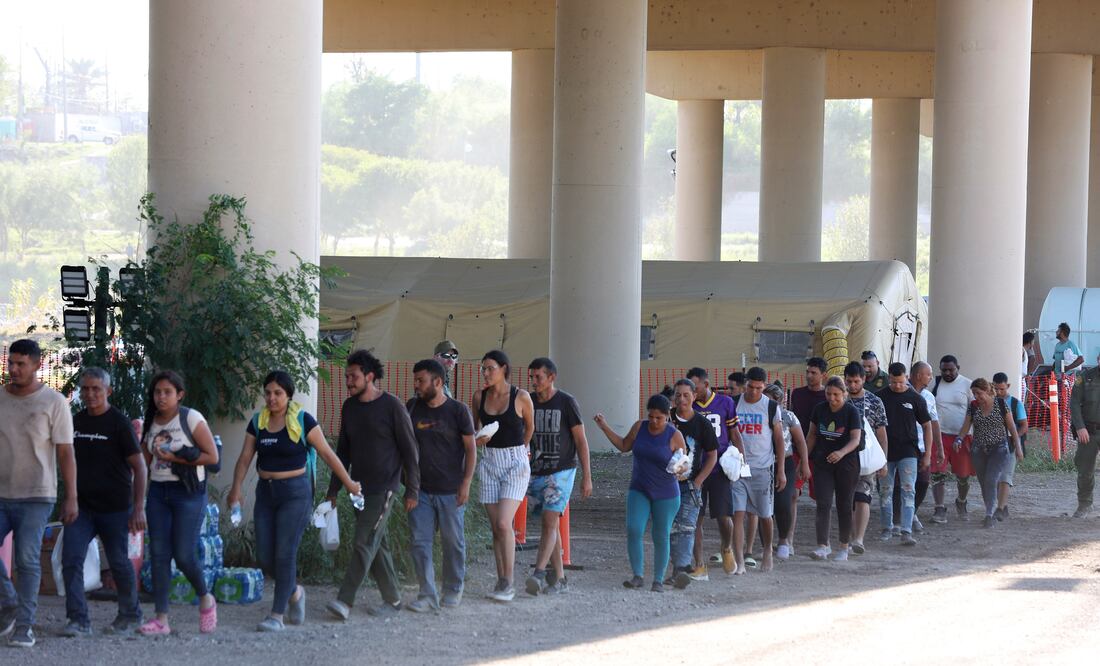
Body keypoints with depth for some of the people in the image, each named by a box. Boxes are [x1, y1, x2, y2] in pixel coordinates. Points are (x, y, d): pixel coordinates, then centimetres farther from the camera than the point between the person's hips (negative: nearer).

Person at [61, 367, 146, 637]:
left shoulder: (118, 423, -8)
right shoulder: (77, 421, 8)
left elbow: (139, 466, -9)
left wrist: (139, 509, -14)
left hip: (114, 508, -4)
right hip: (82, 505, 4)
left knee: (119, 562, 7)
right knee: (71, 559, -11)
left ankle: (130, 615, 28)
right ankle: (79, 621, -12)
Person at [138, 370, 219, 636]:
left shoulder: (191, 419, -6)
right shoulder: (150, 423, 11)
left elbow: (212, 456, -9)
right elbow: (145, 462, 16)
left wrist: (176, 458, -14)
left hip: (188, 493, -5)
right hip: (158, 492, 5)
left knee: (183, 555, -9)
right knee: (159, 554, -2)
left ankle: (205, 599, 19)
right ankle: (161, 619, -1)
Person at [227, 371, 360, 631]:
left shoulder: (303, 421, -7)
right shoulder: (257, 422, 7)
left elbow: (327, 454, -3)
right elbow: (245, 458, 1)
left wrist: (349, 484, 0)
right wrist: (236, 488, -15)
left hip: (295, 492, -5)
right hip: (266, 492, 5)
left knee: (285, 554, -10)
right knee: (264, 557, 3)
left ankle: (277, 615, -5)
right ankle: (295, 592, 30)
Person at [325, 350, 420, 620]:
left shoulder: (392, 406, -9)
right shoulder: (349, 407, 9)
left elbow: (409, 449, -7)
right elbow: (343, 450, 17)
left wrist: (412, 490, -9)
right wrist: (333, 489, 15)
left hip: (383, 487, -7)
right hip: (359, 487, 7)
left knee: (365, 544, -12)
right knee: (376, 545, 10)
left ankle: (345, 601, -18)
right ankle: (392, 599, 19)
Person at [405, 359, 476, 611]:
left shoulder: (457, 411, -5)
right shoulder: (411, 408, 4)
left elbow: (471, 449, -3)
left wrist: (466, 483, -10)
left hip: (450, 490, -3)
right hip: (420, 489, 3)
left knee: (453, 542, 7)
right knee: (420, 542, -3)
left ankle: (453, 590, 23)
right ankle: (427, 595, -1)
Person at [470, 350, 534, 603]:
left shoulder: (521, 397, -8)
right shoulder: (479, 397, 3)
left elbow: (530, 427, 8)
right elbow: (473, 427, 20)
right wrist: (477, 440, -1)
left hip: (515, 462, -4)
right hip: (490, 463, 4)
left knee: (504, 523, -16)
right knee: (495, 527, 3)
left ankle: (508, 583, -11)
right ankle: (501, 581, 9)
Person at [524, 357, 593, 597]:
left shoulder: (566, 403, -5)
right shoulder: (528, 403, 6)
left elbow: (581, 440, -3)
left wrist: (586, 476, -5)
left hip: (561, 472, -5)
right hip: (535, 473, 5)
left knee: (549, 522, -16)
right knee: (549, 525, 8)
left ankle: (539, 574, -25)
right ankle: (559, 578, 13)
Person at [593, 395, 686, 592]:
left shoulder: (674, 436, -9)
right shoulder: (639, 428, 1)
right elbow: (624, 446, 16)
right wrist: (605, 428, 9)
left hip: (666, 494, -3)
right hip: (639, 491, 3)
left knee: (661, 537, 3)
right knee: (633, 530, -13)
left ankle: (658, 580, 15)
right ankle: (638, 576, -5)